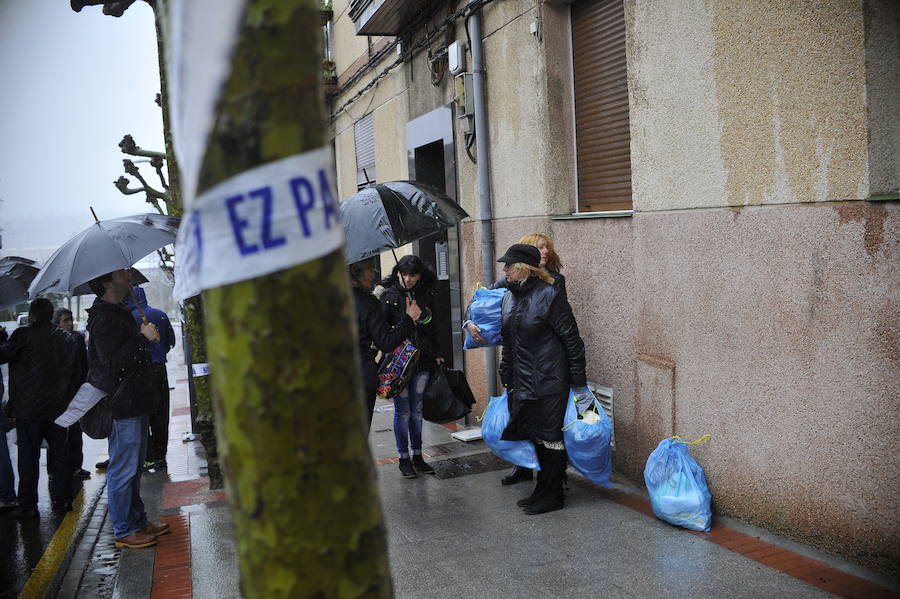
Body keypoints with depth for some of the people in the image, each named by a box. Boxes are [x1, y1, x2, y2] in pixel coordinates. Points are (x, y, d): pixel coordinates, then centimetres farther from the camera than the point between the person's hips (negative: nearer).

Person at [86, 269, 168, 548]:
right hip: (122, 406, -11)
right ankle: (124, 531, 7)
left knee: (133, 467, 18)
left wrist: (145, 335, 15)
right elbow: (112, 361, -26)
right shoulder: (104, 318, -17)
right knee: (122, 470, -2)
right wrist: (143, 338, -22)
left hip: (133, 403, 11)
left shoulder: (118, 313, 17)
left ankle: (138, 522, 28)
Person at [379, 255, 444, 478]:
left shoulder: (425, 295, 6)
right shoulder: (389, 296, -7)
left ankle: (417, 456, 21)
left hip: (422, 361, 4)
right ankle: (404, 458, 15)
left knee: (417, 410, 12)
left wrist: (435, 354, 15)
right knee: (403, 412, 3)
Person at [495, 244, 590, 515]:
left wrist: (580, 385, -12)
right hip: (522, 381, 8)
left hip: (549, 381, -8)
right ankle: (543, 490, 27)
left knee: (549, 436, 1)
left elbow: (572, 340, -13)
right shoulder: (509, 297, 9)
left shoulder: (549, 296, -15)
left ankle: (551, 495, 13)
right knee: (536, 435, 15)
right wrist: (507, 379, 19)